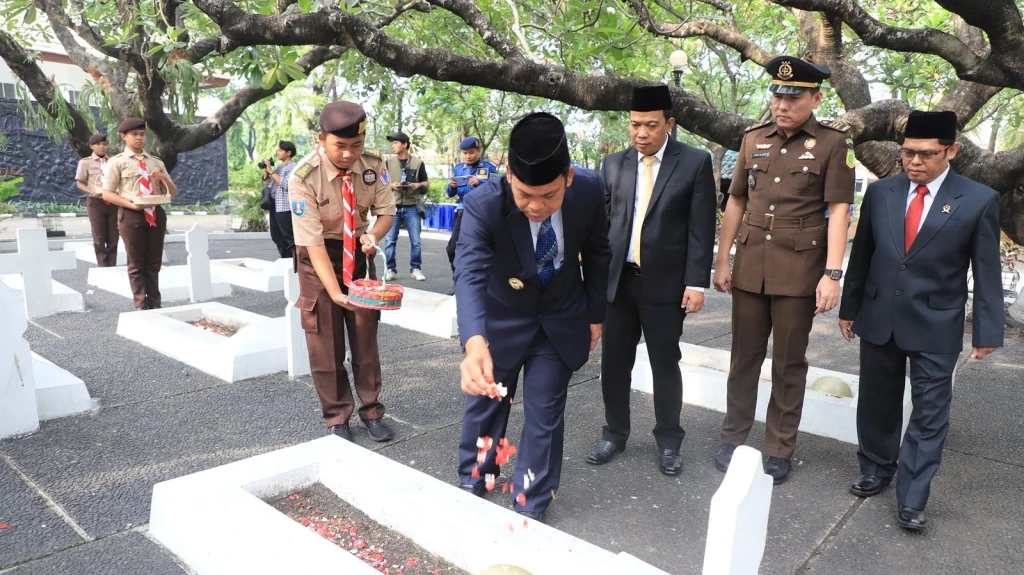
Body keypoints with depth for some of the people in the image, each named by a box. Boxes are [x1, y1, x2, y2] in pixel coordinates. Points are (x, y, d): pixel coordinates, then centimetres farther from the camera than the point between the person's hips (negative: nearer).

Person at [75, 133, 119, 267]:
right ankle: (103, 268, 7)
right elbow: (80, 183, 1)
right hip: (95, 202, -2)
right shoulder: (85, 162, 1)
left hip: (113, 202, 3)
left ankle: (112, 267, 14)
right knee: (99, 239, 2)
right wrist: (92, 192, -17)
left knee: (113, 238, 7)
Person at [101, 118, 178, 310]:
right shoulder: (117, 162, 2)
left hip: (156, 214, 4)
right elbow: (107, 194, -3)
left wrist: (165, 179, -6)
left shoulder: (157, 162, 15)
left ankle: (155, 304, 18)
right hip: (131, 215, -4)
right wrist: (131, 204, -18)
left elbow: (174, 193, 15)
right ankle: (141, 305, 11)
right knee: (136, 264, 4)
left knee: (154, 263, 10)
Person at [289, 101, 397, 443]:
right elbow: (312, 241, -29)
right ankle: (336, 418, 19)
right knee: (325, 339, 2)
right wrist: (335, 291, -38)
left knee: (365, 334, 10)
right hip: (318, 256, -3)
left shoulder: (373, 167, -16)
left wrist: (374, 235, -28)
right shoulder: (304, 178, -27)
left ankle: (371, 411, 25)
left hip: (358, 252, 3)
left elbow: (386, 211, -5)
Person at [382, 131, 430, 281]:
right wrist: (390, 185, -9)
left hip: (412, 207, -1)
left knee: (416, 241, 2)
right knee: (390, 240, 1)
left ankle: (416, 269, 14)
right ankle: (390, 269, 11)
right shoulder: (389, 161, 6)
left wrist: (419, 185, -9)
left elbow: (427, 183, 12)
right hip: (393, 207, 1)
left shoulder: (418, 162, 4)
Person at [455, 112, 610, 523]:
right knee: (485, 401, 16)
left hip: (562, 320, 1)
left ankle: (530, 505, 27)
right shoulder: (484, 204, -32)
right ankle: (472, 484, 42)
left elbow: (596, 254, -5)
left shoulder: (589, 191, -22)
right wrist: (474, 342, -62)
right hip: (503, 319, -1)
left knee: (545, 414, 6)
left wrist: (595, 313, 1)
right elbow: (470, 272, -45)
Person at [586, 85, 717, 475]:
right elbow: (603, 221, 11)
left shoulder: (696, 163, -2)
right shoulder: (613, 164, 8)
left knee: (665, 364, 7)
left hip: (665, 282, -3)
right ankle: (614, 434, 28)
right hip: (617, 279, 3)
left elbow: (701, 229, -5)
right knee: (614, 362, 10)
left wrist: (697, 283, -10)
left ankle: (668, 441, 25)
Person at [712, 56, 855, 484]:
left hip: (799, 270, -3)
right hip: (749, 266, 3)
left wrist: (832, 274, -12)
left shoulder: (833, 143, -2)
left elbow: (839, 211, -6)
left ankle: (780, 449, 20)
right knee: (744, 356, 11)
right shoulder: (753, 139, 9)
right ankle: (733, 437, 24)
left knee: (789, 363, 7)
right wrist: (722, 261, 8)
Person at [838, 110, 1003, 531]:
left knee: (929, 414, 3)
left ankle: (911, 500, 14)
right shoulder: (880, 192, 1)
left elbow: (987, 272, -3)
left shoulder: (979, 201, -6)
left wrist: (987, 331, -3)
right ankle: (876, 469, 36)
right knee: (877, 403, 15)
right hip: (879, 319, 3)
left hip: (936, 326, -2)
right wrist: (849, 308, 10)